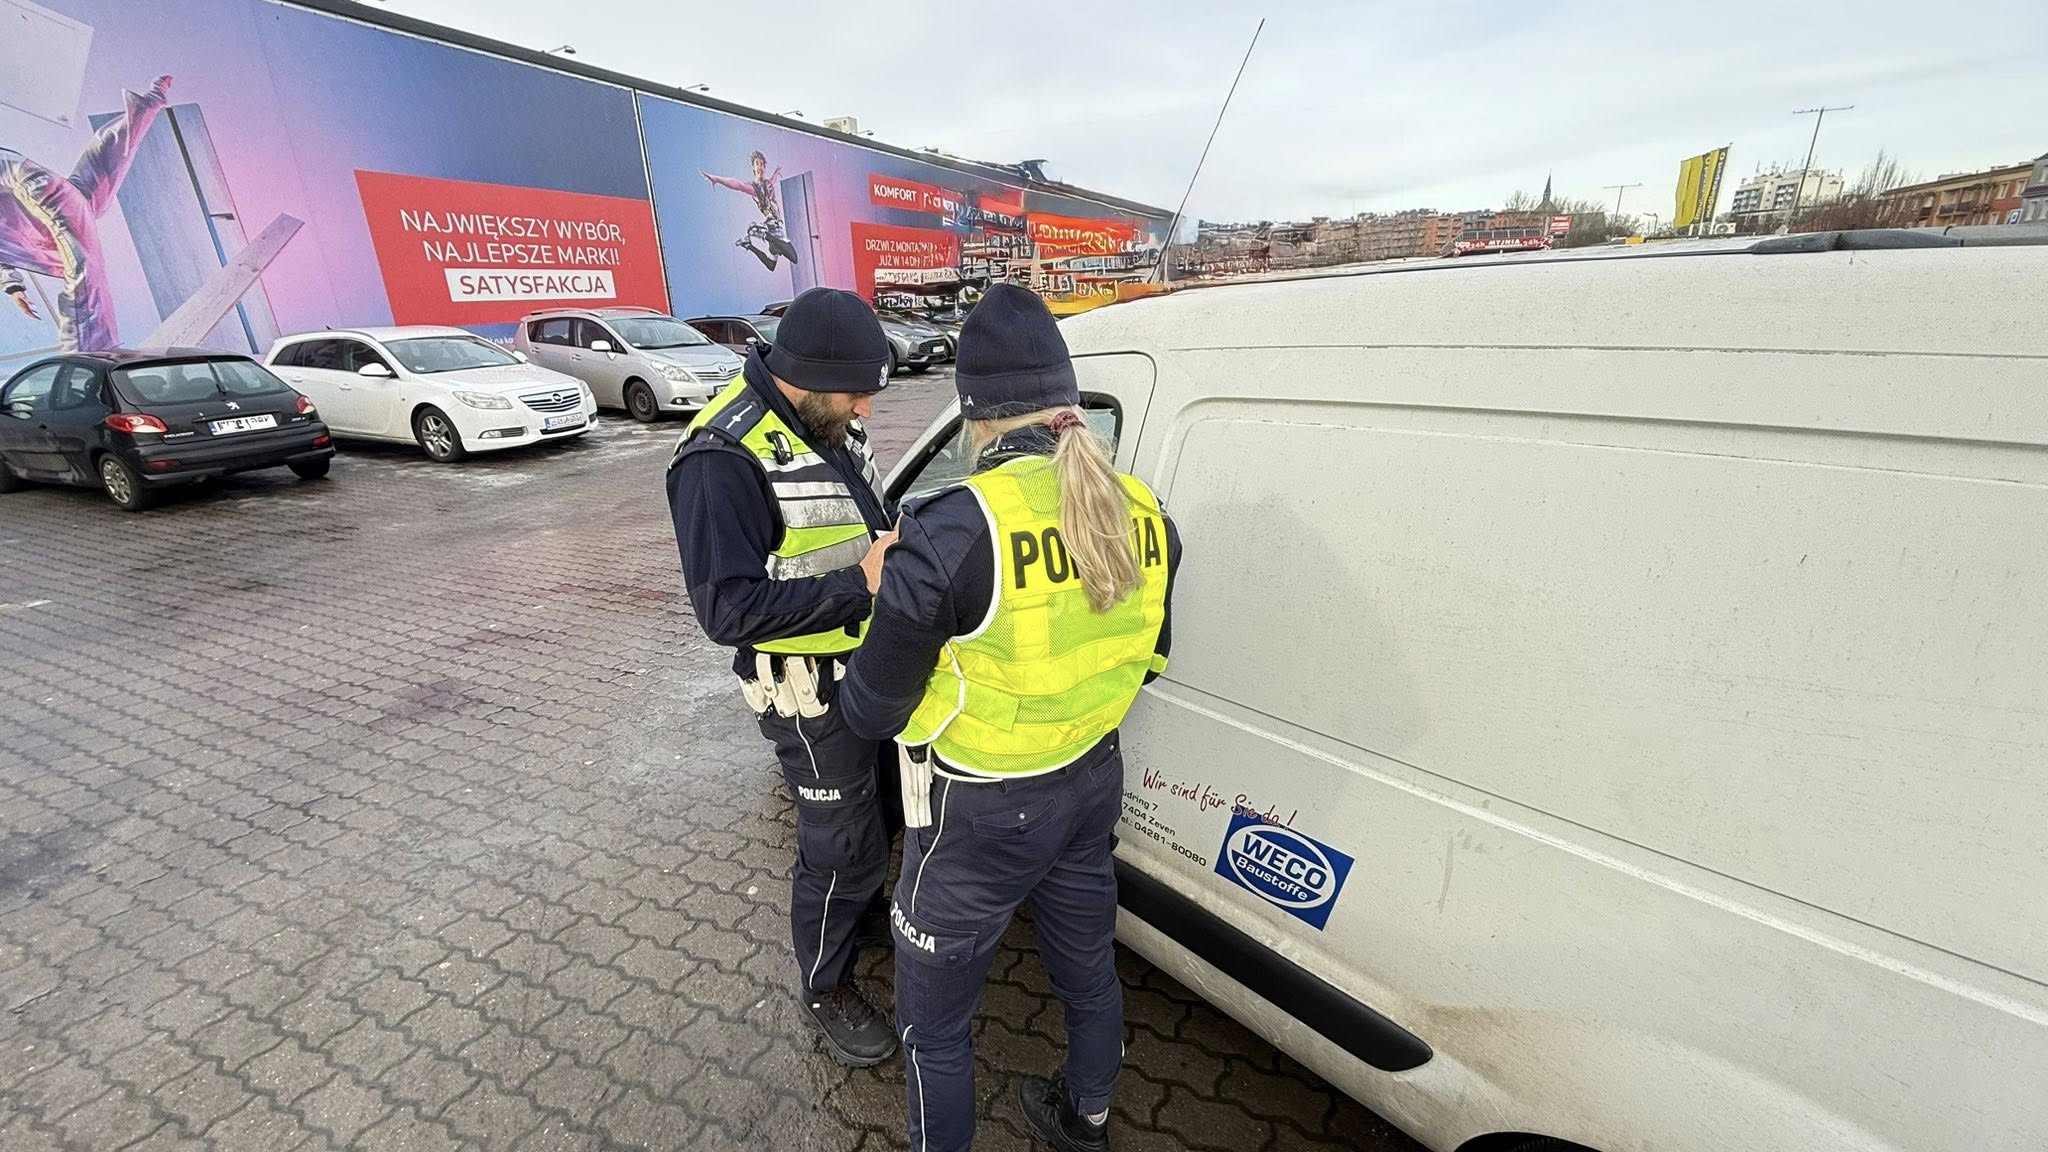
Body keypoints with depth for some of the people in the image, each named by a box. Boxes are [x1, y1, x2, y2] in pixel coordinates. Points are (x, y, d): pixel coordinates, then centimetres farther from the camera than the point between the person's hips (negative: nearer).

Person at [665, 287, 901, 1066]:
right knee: (840, 845, 7)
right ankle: (825, 989, 35)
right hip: (812, 691, -8)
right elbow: (729, 610, -27)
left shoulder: (827, 424, 1)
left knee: (881, 811, 26)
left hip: (873, 663, 9)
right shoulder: (724, 460, -25)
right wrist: (859, 584, -32)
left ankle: (865, 918, 54)